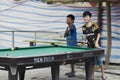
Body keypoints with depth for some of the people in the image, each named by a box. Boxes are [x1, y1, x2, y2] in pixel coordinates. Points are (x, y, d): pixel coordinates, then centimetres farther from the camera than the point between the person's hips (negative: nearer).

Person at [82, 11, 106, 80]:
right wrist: (85, 40, -2)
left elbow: (99, 34, -4)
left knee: (99, 60, 0)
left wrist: (96, 42, -13)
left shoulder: (94, 25, -8)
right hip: (89, 46, 4)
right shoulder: (84, 27, 4)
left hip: (96, 45, -4)